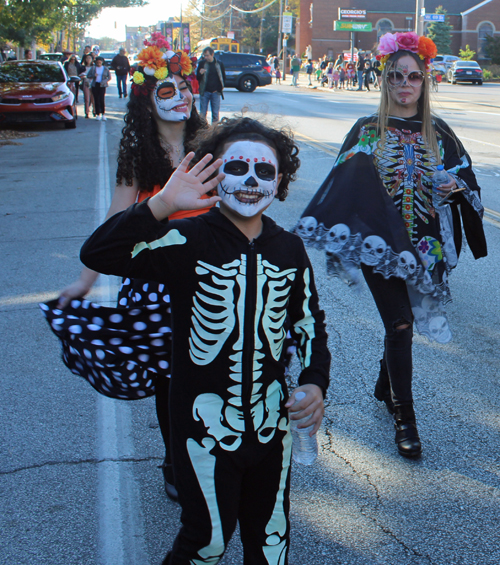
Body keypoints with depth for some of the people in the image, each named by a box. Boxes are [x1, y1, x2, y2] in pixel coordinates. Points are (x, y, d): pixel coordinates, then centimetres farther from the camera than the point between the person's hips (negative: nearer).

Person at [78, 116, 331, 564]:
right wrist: (162, 204, -42)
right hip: (206, 423, -4)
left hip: (272, 421, 4)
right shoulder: (188, 241, -15)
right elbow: (97, 255, -30)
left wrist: (315, 383, -5)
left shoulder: (289, 249, 0)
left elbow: (310, 322, 11)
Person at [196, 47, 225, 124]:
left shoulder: (219, 64, 2)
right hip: (204, 92, 0)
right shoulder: (202, 63, 1)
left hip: (215, 92, 0)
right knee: (202, 113, 0)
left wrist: (220, 88, 1)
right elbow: (197, 78, 2)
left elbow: (223, 77, 11)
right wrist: (200, 73, -20)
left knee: (215, 114, 3)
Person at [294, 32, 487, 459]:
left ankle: (386, 386, 38)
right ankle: (404, 416, 8)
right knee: (400, 324, -6)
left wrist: (458, 185, -9)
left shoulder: (438, 134, 7)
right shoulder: (368, 131, 1)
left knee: (399, 322, 11)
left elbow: (465, 176, 11)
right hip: (380, 243, -3)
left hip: (423, 245, 3)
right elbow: (344, 184, -1)